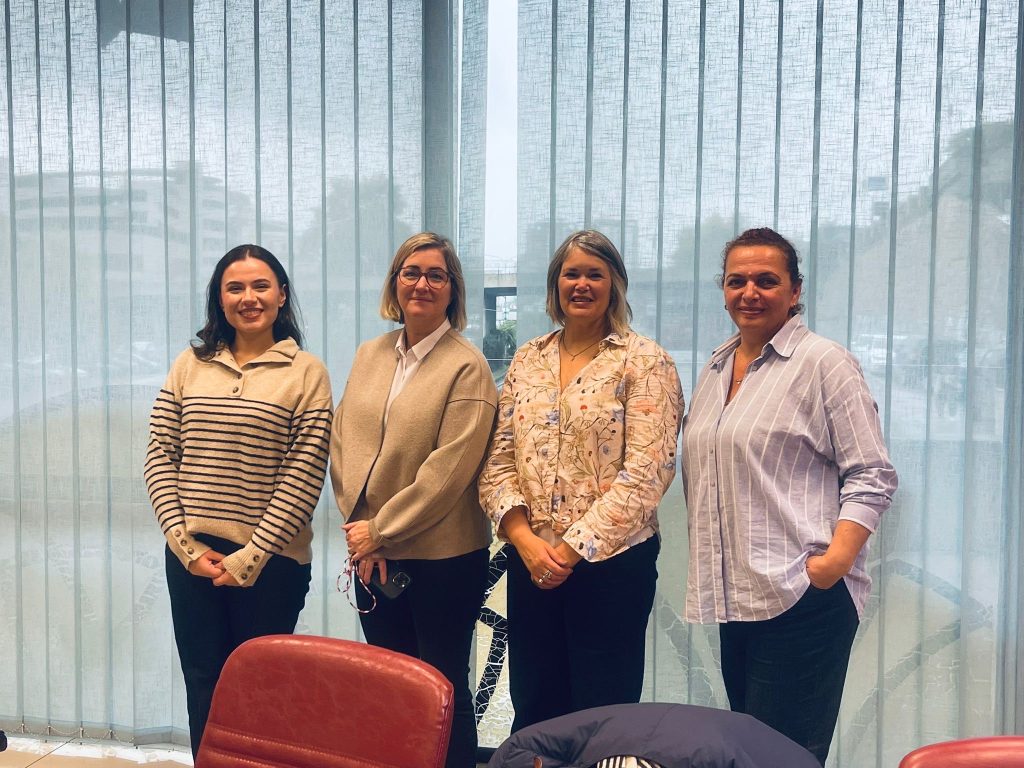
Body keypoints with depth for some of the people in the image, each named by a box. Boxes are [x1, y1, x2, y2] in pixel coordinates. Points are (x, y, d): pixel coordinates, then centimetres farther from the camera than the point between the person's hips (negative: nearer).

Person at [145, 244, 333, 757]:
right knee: (203, 690, 14)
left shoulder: (306, 373, -4)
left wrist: (250, 556, -12)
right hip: (192, 558, 3)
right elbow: (160, 457, 4)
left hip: (269, 562, -3)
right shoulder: (189, 365, 7)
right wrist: (184, 542, -6)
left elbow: (303, 476, -9)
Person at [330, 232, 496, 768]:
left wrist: (381, 529, -13)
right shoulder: (369, 356, 9)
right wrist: (359, 525, -4)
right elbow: (342, 443, 7)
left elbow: (449, 469, -15)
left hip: (443, 556, -5)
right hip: (373, 553, 6)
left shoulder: (467, 367, -9)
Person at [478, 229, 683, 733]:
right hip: (530, 564, 4)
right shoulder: (527, 360, 9)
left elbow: (645, 473, -13)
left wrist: (572, 547, -14)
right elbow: (498, 460, 6)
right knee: (532, 713, 15)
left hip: (611, 563, -4)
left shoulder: (644, 363, -6)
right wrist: (524, 538, -8)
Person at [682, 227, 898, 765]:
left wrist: (837, 557, -22)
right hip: (733, 595, 7)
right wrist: (705, 562, 14)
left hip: (803, 596, -7)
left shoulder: (823, 362, -6)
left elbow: (872, 476, -9)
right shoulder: (715, 368, 14)